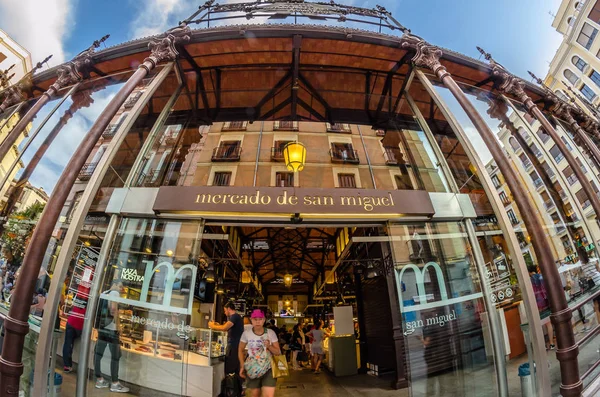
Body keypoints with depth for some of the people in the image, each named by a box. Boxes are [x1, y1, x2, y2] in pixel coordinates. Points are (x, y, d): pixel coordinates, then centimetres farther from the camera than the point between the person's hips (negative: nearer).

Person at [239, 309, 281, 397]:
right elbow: (241, 350, 7)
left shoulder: (271, 333, -10)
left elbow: (278, 352, -3)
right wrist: (242, 366, 0)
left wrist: (269, 346, -21)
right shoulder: (246, 334, -8)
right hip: (252, 369, 1)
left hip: (268, 368, -1)